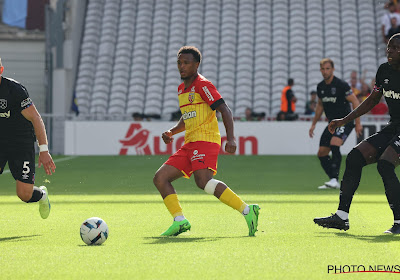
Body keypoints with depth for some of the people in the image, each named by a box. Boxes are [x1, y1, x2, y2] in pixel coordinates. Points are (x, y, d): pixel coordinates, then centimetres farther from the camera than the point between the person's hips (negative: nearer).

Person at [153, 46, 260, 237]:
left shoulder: (202, 85, -6)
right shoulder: (182, 89, 20)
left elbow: (225, 110, -12)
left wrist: (231, 139, -23)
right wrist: (172, 132, 17)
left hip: (205, 140, -9)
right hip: (190, 143, 9)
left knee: (204, 182, -30)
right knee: (160, 178, -1)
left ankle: (247, 211, -27)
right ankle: (179, 221, -5)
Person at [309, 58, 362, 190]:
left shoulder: (341, 85, -14)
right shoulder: (320, 87, 7)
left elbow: (355, 102, -12)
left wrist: (358, 123, -17)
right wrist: (313, 124, 23)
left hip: (345, 121, -8)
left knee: (334, 144, -30)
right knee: (322, 153, 3)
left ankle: (334, 179, -33)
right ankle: (333, 181, 14)